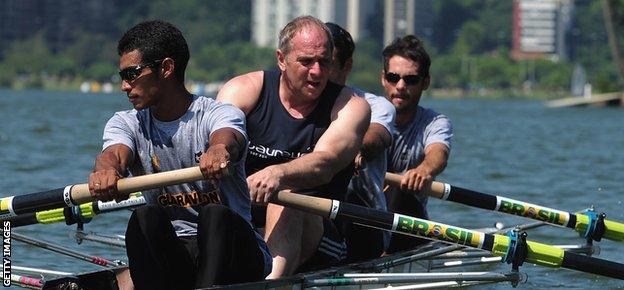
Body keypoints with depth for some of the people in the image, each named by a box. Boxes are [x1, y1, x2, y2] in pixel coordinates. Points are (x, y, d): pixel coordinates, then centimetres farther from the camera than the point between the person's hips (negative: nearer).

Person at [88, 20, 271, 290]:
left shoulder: (221, 114, -2)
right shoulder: (125, 123, 9)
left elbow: (227, 138, -28)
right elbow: (115, 152, -15)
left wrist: (219, 150, -54)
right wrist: (106, 170, -42)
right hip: (170, 255, 2)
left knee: (215, 216, -33)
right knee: (144, 218, -28)